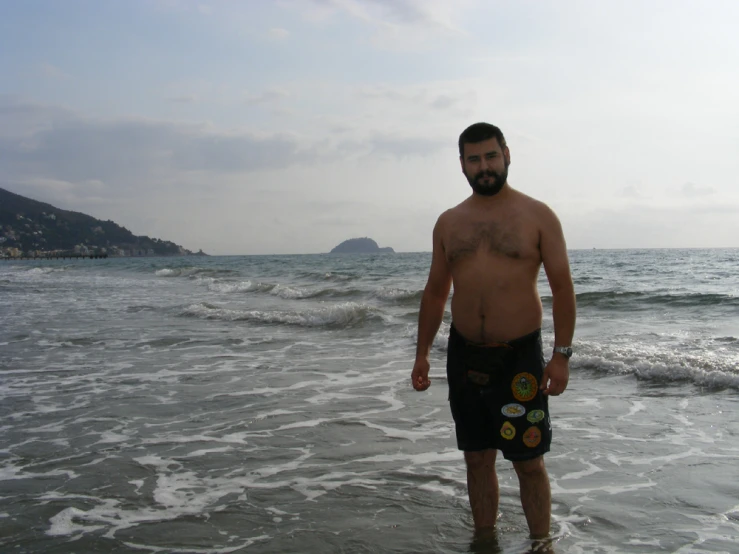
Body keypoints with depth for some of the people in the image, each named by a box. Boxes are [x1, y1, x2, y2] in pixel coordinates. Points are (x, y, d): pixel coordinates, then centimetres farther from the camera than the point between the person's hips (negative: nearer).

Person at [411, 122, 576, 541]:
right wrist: (422, 353, 9)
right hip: (464, 356, 4)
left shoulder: (538, 216, -2)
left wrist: (562, 354, -11)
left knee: (530, 462, 4)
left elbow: (562, 286, -4)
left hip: (519, 355, -3)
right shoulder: (448, 223, 8)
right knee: (478, 459, 13)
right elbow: (436, 291, 13)